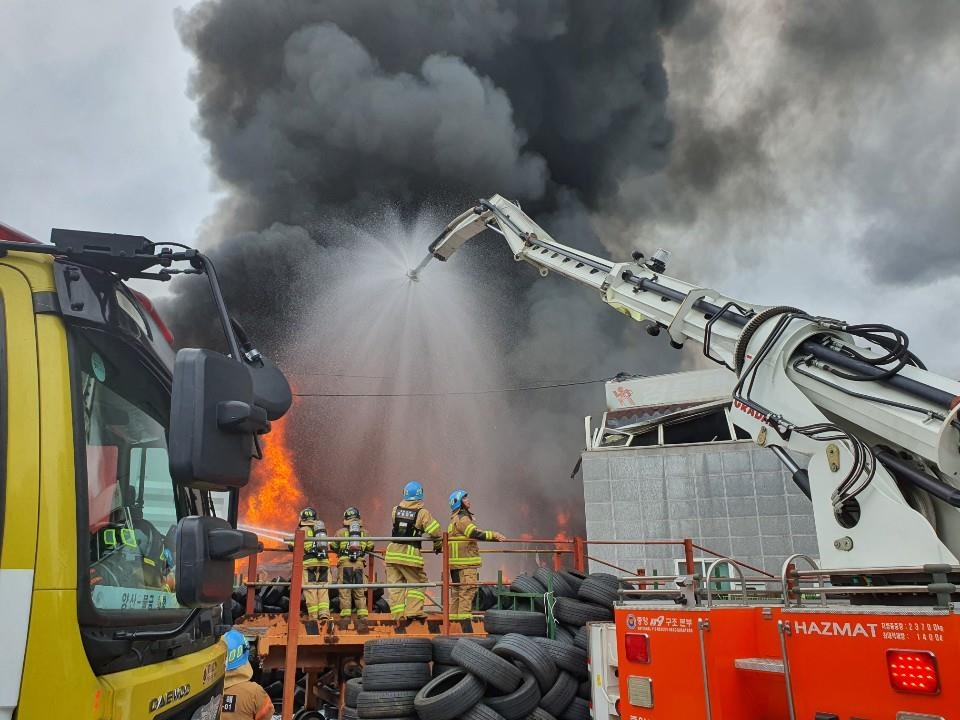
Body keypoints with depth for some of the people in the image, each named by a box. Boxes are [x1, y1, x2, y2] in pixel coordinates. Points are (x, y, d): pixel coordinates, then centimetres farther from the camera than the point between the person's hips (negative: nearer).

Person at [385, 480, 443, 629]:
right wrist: (438, 546, 10)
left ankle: (399, 616, 7)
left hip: (393, 552, 4)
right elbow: (436, 532, -8)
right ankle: (413, 611, 4)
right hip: (410, 555, -4)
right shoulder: (422, 513, -6)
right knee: (417, 582, 12)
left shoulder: (395, 510, 5)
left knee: (396, 585, 9)